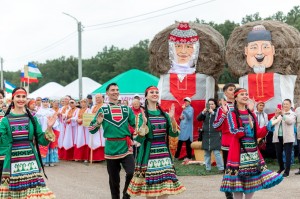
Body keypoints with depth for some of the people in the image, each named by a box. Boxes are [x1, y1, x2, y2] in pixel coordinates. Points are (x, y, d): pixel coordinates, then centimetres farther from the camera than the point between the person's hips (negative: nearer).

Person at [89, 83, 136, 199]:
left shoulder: (126, 109, 9)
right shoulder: (103, 109, 3)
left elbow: (136, 125, 16)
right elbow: (92, 130, 1)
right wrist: (98, 123, -18)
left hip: (126, 147, 1)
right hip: (111, 148, -1)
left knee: (132, 172, -16)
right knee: (114, 179, 7)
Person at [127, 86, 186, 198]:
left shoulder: (164, 114, 9)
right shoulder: (143, 115, -4)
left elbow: (174, 134, 3)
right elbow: (139, 139, -11)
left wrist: (172, 119, -10)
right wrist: (144, 123, -25)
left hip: (164, 154, 4)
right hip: (149, 155, -4)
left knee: (165, 189, 1)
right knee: (150, 189, 1)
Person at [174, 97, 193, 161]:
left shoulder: (191, 109, -5)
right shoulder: (184, 109, 19)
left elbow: (189, 117, -21)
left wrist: (184, 110, -28)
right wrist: (180, 118, 0)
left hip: (187, 129, -8)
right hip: (182, 128, 8)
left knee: (188, 143, -5)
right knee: (179, 143, 9)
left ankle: (189, 157, -1)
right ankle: (176, 156, 13)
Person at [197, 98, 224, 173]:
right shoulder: (206, 113, 10)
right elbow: (198, 118, 0)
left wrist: (213, 112, -23)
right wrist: (203, 112, -16)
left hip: (215, 136, -4)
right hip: (206, 136, 4)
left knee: (217, 152, -11)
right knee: (207, 153, 8)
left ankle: (221, 168, -8)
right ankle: (208, 168, 15)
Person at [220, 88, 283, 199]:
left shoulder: (251, 114, 15)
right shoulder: (232, 114, -1)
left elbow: (258, 133, 9)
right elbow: (234, 131, -15)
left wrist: (267, 128, -6)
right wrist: (244, 131, -28)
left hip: (253, 150, 6)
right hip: (239, 151, -5)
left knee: (252, 180, 7)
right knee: (238, 180, -4)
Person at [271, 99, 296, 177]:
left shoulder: (292, 114, 3)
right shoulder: (279, 114, 14)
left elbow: (290, 121, -17)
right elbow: (272, 122, 3)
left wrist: (282, 114, -28)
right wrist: (276, 116, -15)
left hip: (287, 137, -4)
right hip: (278, 137, 4)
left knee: (287, 154, -4)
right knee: (278, 154, 11)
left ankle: (287, 171, 1)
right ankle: (281, 167, 32)